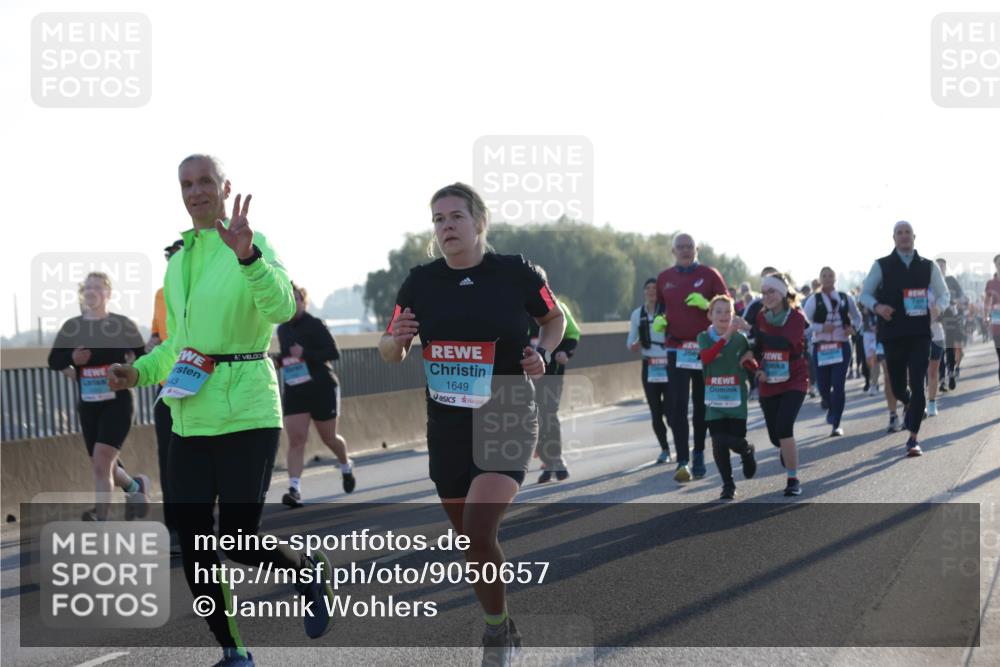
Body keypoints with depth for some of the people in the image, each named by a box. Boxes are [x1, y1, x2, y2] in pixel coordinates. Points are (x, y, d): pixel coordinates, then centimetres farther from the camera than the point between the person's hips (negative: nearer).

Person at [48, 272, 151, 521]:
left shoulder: (123, 324, -2)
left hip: (118, 402, -4)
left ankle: (100, 517, -21)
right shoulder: (71, 327, 5)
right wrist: (72, 358, -15)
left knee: (102, 462, -19)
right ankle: (135, 486, 40)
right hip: (87, 405, 4)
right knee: (102, 467, 11)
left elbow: (142, 359, 5)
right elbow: (53, 361, 6)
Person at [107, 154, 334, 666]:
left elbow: (281, 307, -26)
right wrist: (139, 372, 6)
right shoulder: (178, 260, 14)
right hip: (189, 418, 7)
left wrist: (247, 255, -42)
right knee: (193, 546, 6)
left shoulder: (253, 245, -7)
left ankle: (312, 573, 25)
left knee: (238, 543, -7)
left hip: (245, 415, -7)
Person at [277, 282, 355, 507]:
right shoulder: (282, 330, 9)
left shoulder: (315, 325, -10)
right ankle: (294, 489, -17)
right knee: (296, 439, -10)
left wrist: (305, 353, -27)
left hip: (322, 389, -4)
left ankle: (346, 466, 41)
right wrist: (283, 361, 6)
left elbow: (334, 353, -17)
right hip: (294, 391, 4)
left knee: (329, 437, 11)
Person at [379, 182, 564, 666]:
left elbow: (556, 319, 11)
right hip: (446, 426, 4)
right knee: (468, 538, 13)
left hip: (507, 421, -4)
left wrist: (542, 352, -9)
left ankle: (497, 628, 2)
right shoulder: (420, 282, 1)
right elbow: (389, 353, 9)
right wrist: (396, 340, -14)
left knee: (478, 532, -20)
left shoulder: (515, 273, -7)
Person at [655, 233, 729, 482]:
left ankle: (699, 454, 25)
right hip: (677, 349, 1)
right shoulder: (664, 278, 9)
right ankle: (682, 462, -14)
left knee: (702, 405, 10)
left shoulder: (709, 275, 2)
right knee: (677, 406, -11)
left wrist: (706, 304, -18)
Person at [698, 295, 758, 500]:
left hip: (736, 399, 0)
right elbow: (706, 357, -23)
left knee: (736, 441, -5)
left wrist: (748, 360, -13)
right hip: (714, 399, 0)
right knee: (719, 443, -3)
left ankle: (747, 452, 32)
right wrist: (727, 334, -30)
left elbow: (753, 369, 11)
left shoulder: (740, 338, 1)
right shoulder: (704, 337, -1)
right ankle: (728, 485, 14)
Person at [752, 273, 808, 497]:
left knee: (783, 429, -20)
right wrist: (757, 368, -8)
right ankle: (788, 451, 47)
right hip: (769, 384, 4)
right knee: (775, 436, 9)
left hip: (794, 381, -4)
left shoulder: (796, 317, -11)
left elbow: (786, 342, -28)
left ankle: (793, 479, -8)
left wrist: (756, 333, -30)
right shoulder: (761, 317, 3)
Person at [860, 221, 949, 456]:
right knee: (897, 385, 8)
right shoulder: (881, 266, 3)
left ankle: (913, 438, -6)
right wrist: (877, 306, -13)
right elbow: (865, 294, 8)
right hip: (893, 334, 0)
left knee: (918, 384, -10)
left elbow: (944, 295, 15)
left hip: (920, 333, 0)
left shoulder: (928, 267, 7)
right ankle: (908, 405, 46)